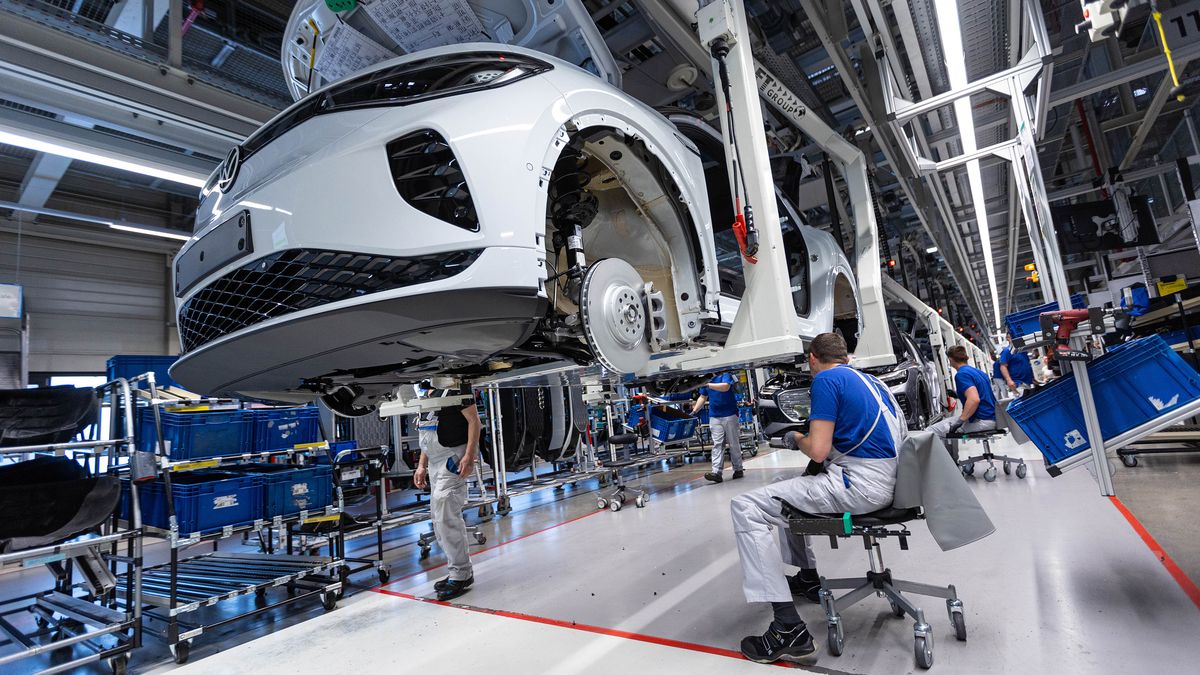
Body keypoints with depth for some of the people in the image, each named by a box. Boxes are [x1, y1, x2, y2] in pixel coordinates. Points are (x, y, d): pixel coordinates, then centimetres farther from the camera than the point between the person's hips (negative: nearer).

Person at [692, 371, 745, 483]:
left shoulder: (725, 375, -2)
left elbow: (725, 387, -23)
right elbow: (703, 397, 17)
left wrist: (708, 385, -27)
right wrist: (694, 411, 6)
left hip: (730, 415, -4)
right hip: (714, 417, 4)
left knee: (734, 444, 5)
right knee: (717, 444, -4)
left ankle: (738, 469, 17)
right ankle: (716, 472, -9)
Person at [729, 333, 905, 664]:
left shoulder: (825, 379, -9)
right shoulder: (871, 380, 18)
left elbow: (818, 450, -16)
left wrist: (796, 438, 5)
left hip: (860, 484, -10)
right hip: (886, 480, 10)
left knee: (746, 508, -10)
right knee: (785, 489, 28)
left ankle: (789, 630, -13)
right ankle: (808, 578, 34)